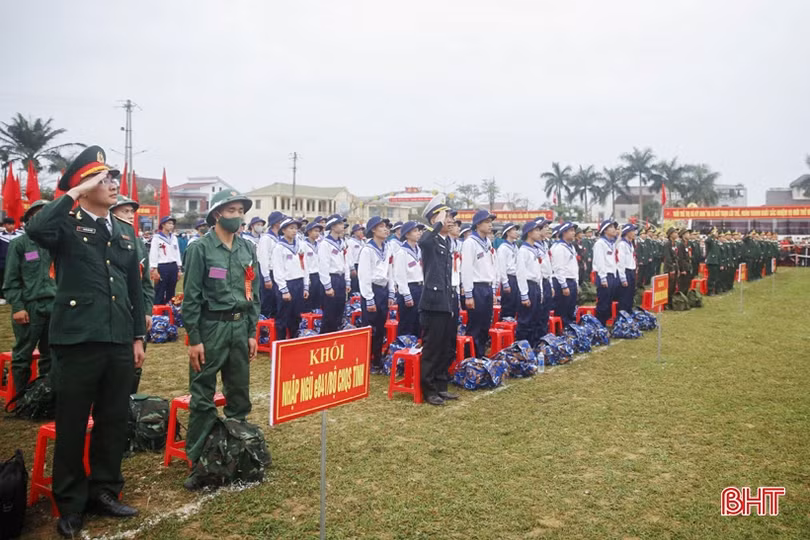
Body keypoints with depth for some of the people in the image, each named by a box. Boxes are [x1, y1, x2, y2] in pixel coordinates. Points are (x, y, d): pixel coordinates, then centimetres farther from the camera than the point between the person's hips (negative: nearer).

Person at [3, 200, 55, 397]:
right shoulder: (19, 243, 1)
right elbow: (11, 279, -3)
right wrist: (17, 306, -10)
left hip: (53, 306, 4)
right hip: (29, 306, -4)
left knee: (51, 355, 8)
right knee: (23, 356, 4)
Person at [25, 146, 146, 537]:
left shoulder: (123, 233, 14)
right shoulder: (67, 225, -3)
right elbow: (36, 229, -28)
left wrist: (138, 336, 13)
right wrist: (75, 192, -19)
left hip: (119, 342, 5)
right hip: (78, 341, -5)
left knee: (113, 421, 13)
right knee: (72, 425, 6)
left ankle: (104, 491, 29)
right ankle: (70, 504, 21)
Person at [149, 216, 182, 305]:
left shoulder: (174, 238, 14)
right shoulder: (157, 238, -4)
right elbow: (153, 255, -8)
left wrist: (179, 269, 12)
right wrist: (154, 270, -13)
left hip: (173, 267, 6)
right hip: (162, 267, -6)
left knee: (171, 293, 11)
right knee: (159, 292, -3)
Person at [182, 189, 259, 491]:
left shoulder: (247, 249, 9)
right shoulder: (201, 248, -6)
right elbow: (191, 297, -8)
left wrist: (252, 333, 8)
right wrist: (193, 339, -11)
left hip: (239, 327, 5)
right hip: (210, 327, -5)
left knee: (239, 395, 12)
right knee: (202, 398, 1)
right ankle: (198, 462, 12)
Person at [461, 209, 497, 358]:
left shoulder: (488, 243, 14)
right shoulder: (470, 243, -11)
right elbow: (466, 270, -15)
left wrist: (493, 290, 15)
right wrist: (468, 295, -17)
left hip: (488, 288, 8)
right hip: (476, 288, -8)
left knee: (485, 326, 13)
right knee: (474, 327, -2)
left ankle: (481, 355, 23)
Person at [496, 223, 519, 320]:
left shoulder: (515, 246, 16)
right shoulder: (503, 247, -9)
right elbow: (502, 267, -14)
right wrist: (505, 283, -16)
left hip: (515, 277, 8)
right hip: (508, 277, -8)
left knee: (515, 303, 10)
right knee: (507, 303, -3)